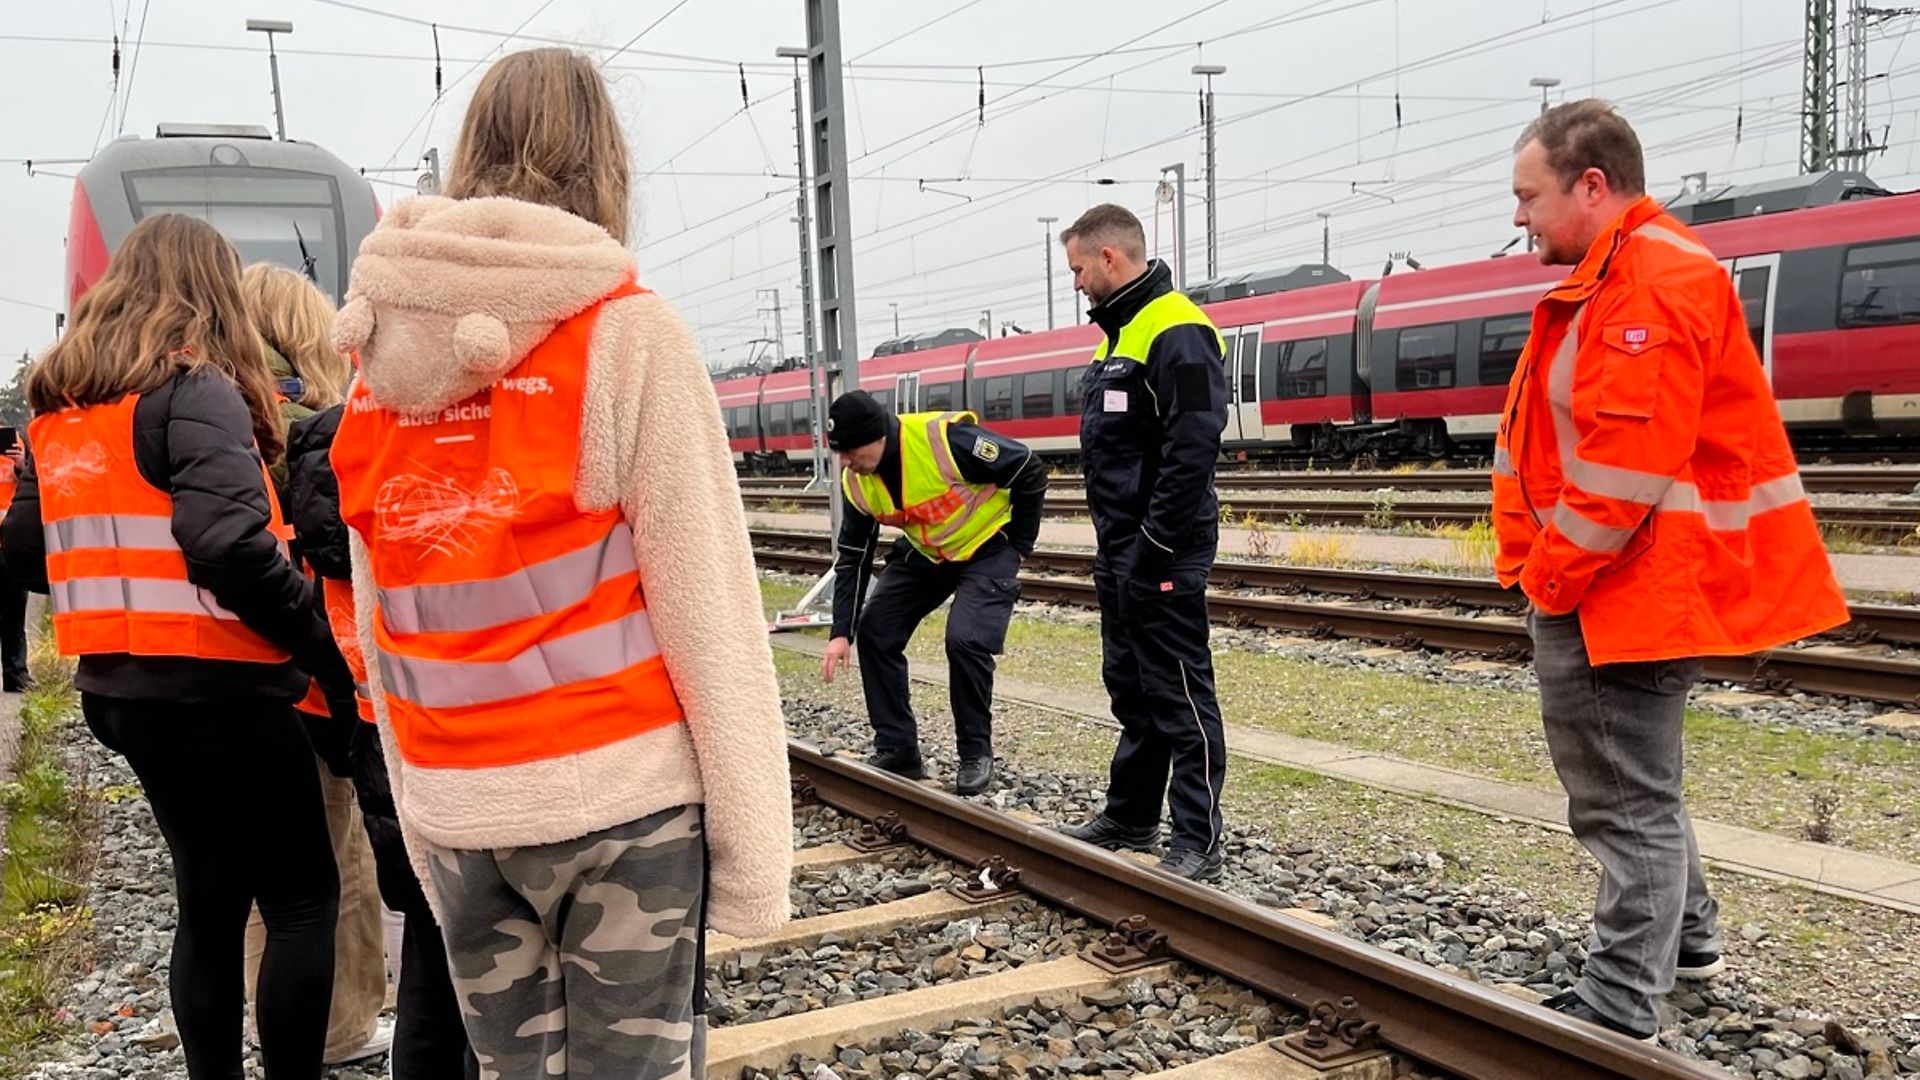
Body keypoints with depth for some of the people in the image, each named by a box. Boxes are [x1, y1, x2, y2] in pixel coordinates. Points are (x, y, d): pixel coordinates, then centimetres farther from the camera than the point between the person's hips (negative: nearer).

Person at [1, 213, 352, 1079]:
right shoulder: (196, 390, -13)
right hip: (211, 688, -8)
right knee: (303, 894, 3)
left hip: (117, 685, 8)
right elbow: (231, 545, -25)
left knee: (210, 895, 18)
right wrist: (321, 645, -16)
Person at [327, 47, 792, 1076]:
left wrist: (423, 822, 15)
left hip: (453, 805, 5)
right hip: (622, 796, -4)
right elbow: (703, 604, -13)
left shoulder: (381, 355, 5)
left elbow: (377, 624, 7)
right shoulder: (625, 331, -9)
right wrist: (753, 842, -8)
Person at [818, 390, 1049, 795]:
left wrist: (1018, 546, -13)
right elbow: (853, 557, -3)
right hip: (924, 554, 7)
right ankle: (897, 748, 10)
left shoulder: (947, 439, -33)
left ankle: (976, 753, -3)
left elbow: (1030, 473, -22)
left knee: (965, 641, -24)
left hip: (987, 549, -6)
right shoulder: (857, 482, -13)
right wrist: (842, 632, -10)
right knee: (874, 633, -2)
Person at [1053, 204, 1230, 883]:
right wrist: (1114, 545, 17)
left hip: (1160, 554, -10)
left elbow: (1192, 450, -23)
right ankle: (1130, 818, 29)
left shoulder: (1176, 332, -16)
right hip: (1120, 553, 10)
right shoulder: (1119, 332, 16)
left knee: (1178, 697, -3)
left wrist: (1157, 546, -21)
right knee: (1132, 691, 18)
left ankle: (1197, 843, 4)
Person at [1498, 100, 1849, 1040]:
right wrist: (1545, 570, 13)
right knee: (1625, 782, 23)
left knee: (1627, 798, -2)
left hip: (1623, 590, -11)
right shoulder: (1613, 279, 16)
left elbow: (1627, 463, -26)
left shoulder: (1652, 284, -18)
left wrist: (1554, 574, -16)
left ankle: (1616, 1011, 9)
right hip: (1600, 584, 11)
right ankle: (1684, 937, 40)